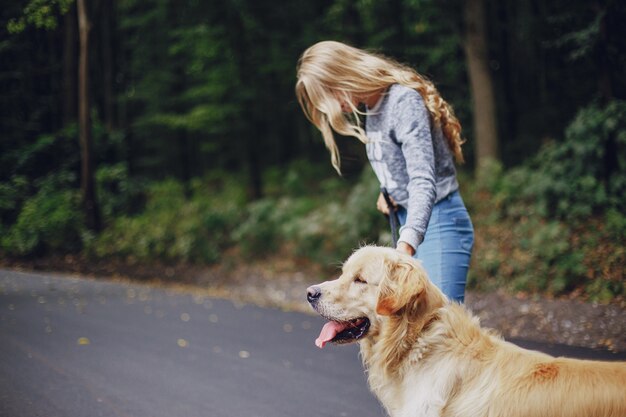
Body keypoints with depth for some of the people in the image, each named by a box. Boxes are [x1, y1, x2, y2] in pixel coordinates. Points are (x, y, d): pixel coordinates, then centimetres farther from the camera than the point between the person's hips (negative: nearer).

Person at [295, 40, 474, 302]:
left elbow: (423, 181, -27)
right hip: (409, 220, 9)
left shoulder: (405, 100, -18)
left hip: (438, 222, -9)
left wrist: (406, 243, -39)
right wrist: (389, 190, -2)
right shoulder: (370, 107, 10)